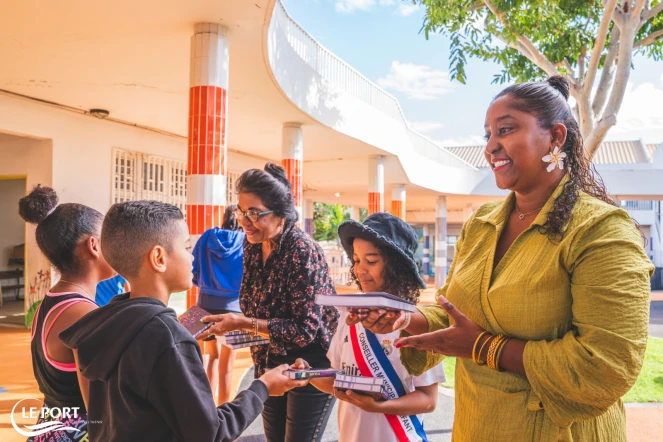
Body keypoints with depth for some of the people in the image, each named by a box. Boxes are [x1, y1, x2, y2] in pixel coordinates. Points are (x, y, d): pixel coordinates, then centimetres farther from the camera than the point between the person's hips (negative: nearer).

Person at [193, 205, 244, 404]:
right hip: (232, 304, -3)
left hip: (206, 302, 3)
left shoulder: (207, 237, 3)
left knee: (213, 356, 21)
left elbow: (194, 273, 5)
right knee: (226, 364, 8)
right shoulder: (245, 241, -5)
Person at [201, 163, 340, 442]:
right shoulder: (252, 244, -4)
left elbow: (305, 329, -27)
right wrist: (229, 323, -8)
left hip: (311, 368, -7)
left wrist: (242, 324, -28)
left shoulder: (302, 251, -26)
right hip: (270, 364, 7)